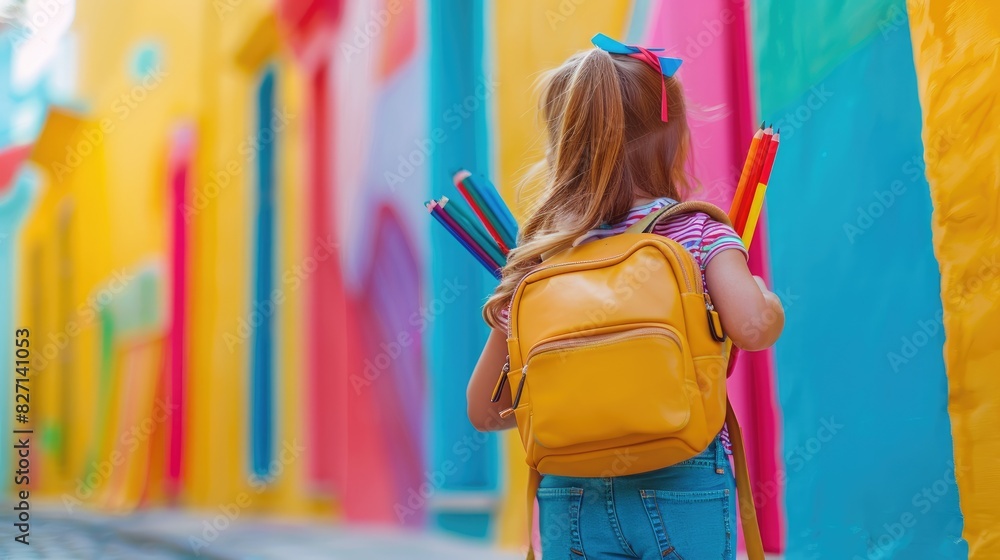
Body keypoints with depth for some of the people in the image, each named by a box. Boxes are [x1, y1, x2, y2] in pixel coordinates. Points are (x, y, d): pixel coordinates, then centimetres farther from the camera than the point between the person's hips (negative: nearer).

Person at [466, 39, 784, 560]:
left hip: (571, 500, 2)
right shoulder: (697, 231, -5)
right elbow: (750, 326, -21)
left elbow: (484, 412, 5)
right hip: (683, 489, -2)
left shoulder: (536, 259, 3)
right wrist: (770, 301, -2)